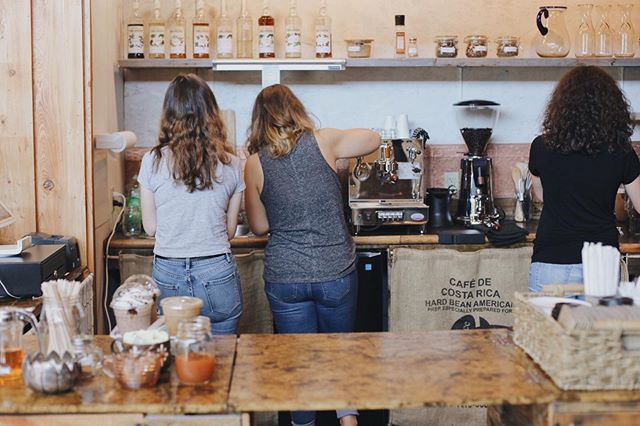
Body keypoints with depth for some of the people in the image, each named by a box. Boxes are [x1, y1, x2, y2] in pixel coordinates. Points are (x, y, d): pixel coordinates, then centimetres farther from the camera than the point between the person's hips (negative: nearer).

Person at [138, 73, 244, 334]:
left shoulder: (153, 161, -5)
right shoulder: (230, 165, -3)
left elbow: (150, 227, 2)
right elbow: (230, 230, 6)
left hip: (168, 276, 0)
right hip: (217, 274, 0)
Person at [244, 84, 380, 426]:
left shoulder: (255, 164, -3)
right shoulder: (322, 142, -5)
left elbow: (259, 227, 6)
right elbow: (373, 139, 12)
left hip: (284, 277, 0)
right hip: (336, 273, 0)